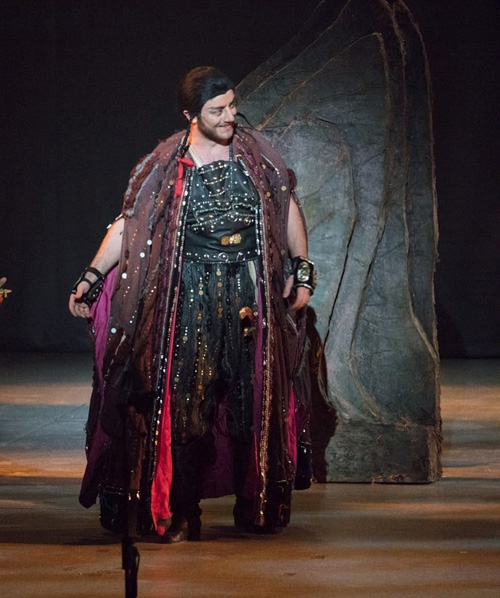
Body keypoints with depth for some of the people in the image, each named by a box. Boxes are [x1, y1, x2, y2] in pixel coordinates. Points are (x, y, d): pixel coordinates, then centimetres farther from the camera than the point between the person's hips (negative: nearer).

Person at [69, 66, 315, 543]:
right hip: (193, 297, -2)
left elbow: (287, 207, 13)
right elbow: (128, 225, -2)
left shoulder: (254, 153, 5)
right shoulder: (166, 167, -1)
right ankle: (181, 516, 3)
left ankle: (257, 508, 16)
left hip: (252, 295, 2)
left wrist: (301, 268, 7)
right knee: (186, 404, -4)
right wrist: (91, 278, -9)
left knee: (255, 401, 5)